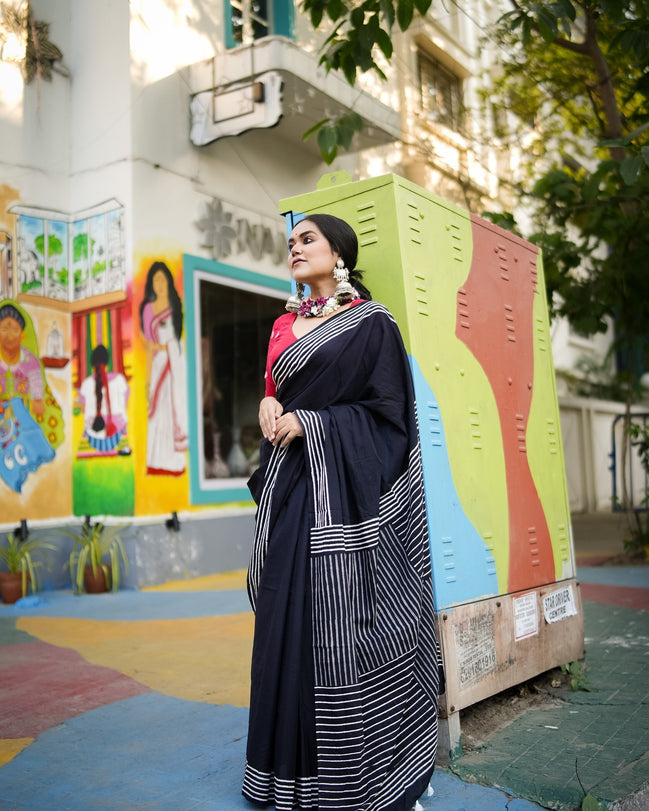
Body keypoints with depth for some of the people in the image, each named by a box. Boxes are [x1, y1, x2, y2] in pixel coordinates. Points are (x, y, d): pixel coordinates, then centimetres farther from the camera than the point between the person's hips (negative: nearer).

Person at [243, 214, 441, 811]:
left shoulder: (370, 322, -2)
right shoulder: (285, 325, 17)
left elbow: (387, 412, -7)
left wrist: (309, 423, -14)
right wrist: (268, 406, -2)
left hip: (343, 491, -6)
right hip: (288, 485, 6)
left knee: (340, 621, -5)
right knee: (288, 616, 7)